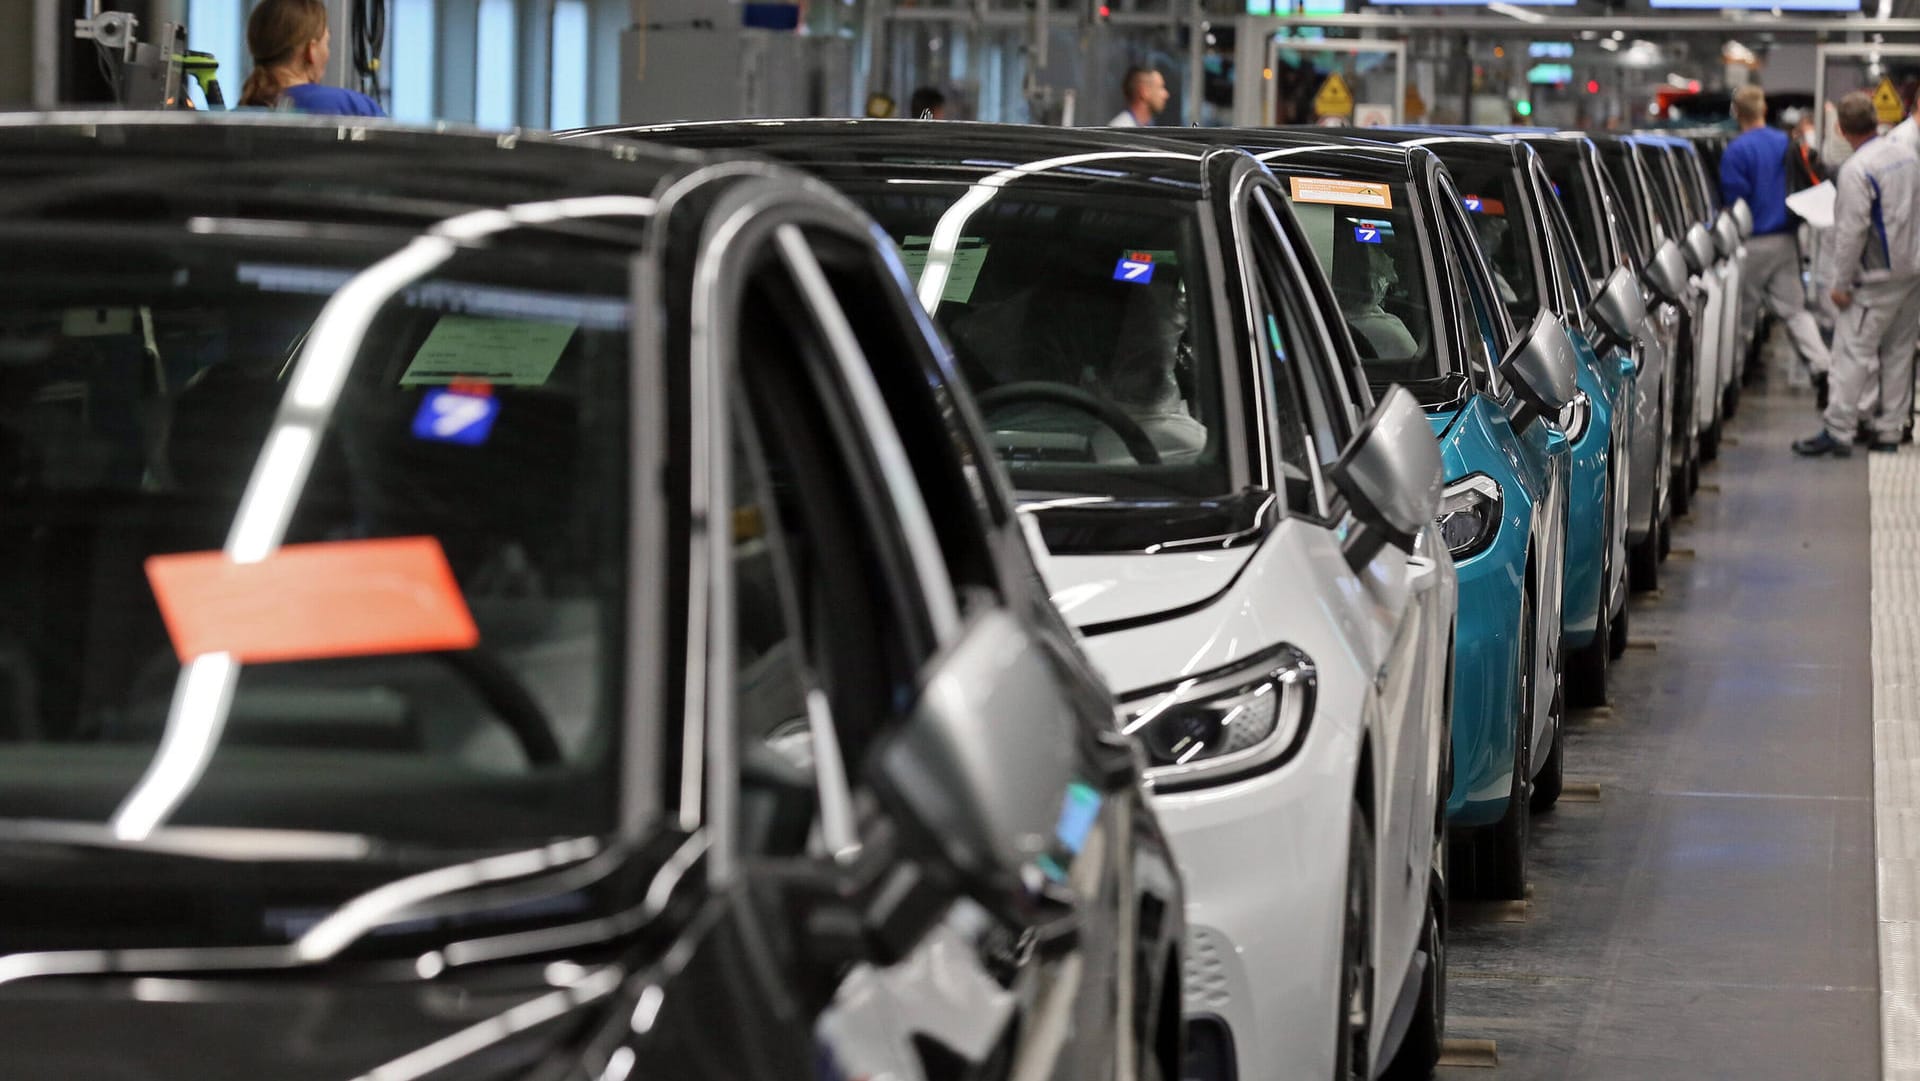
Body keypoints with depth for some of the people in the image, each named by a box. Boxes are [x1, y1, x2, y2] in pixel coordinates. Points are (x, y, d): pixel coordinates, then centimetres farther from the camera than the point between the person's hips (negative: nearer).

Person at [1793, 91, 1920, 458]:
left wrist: (1841, 283, -13)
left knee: (1854, 352, -5)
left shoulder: (1856, 170, -17)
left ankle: (1838, 431, -6)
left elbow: (1852, 231, -19)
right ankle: (1890, 430, 16)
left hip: (1877, 276, -8)